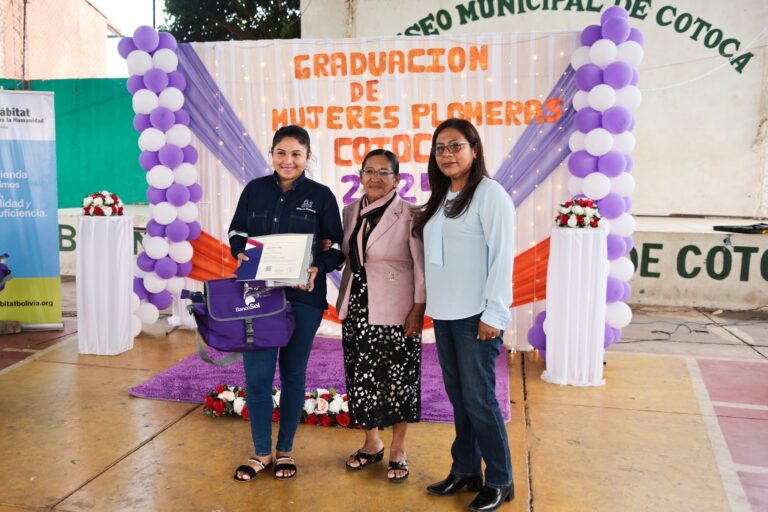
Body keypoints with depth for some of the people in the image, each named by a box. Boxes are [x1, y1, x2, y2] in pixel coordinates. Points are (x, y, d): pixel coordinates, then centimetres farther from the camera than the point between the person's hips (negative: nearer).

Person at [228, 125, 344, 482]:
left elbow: (336, 247, 0)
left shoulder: (321, 196, -1)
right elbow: (237, 232, 13)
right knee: (257, 375, 0)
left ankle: (285, 450, 28)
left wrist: (318, 269, -19)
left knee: (293, 373, 10)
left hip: (303, 297, -1)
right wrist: (240, 254, -8)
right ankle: (261, 451, 20)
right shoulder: (255, 190, 5)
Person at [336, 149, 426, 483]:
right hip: (357, 309, 5)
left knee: (398, 379, 6)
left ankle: (398, 450, 24)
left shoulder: (409, 215, -9)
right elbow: (347, 256, 14)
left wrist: (418, 308, -14)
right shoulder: (350, 211, 8)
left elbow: (422, 266, -10)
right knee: (361, 377, 12)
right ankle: (372, 444, 32)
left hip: (395, 312, -5)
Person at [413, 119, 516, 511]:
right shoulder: (440, 198, 14)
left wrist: (495, 314, -16)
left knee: (479, 398, -2)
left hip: (475, 315, -7)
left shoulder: (490, 193, -8)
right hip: (443, 314, 7)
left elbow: (502, 256, -13)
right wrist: (427, 304, 9)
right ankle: (465, 470, 26)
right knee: (458, 396, 14)